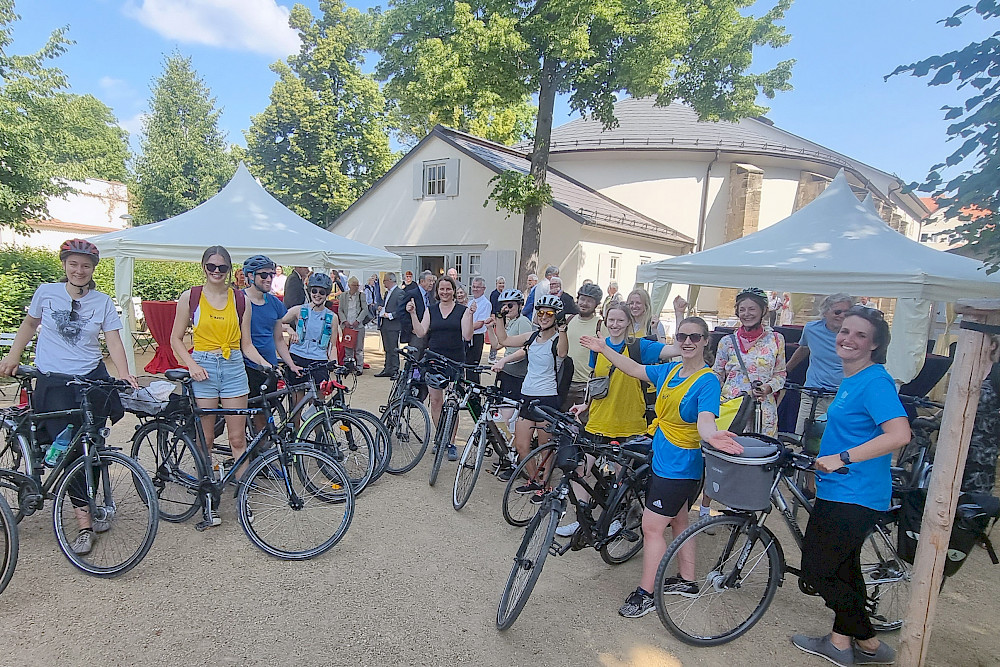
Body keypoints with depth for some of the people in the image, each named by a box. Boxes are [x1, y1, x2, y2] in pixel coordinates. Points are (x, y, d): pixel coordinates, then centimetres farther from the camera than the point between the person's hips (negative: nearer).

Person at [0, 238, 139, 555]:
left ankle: (93, 508, 21)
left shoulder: (103, 302, 1)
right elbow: (30, 323, 19)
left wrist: (124, 375, -17)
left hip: (92, 379, 1)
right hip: (53, 383, 0)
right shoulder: (46, 292, 2)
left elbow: (113, 340, -3)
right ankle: (84, 523, 0)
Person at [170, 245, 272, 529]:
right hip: (203, 368, -1)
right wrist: (192, 365, -9)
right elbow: (176, 339, 6)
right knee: (205, 439, 3)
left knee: (238, 438, 3)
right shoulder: (190, 297, 4)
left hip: (234, 367, 1)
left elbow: (246, 344, 8)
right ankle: (207, 501, 16)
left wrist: (265, 364, -8)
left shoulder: (240, 299, 7)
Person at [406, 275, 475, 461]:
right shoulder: (431, 310, 10)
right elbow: (420, 333, 1)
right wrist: (412, 314, -6)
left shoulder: (462, 310, 2)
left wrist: (470, 315, -16)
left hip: (455, 362, -3)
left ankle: (451, 443, 6)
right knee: (435, 400, 6)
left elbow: (467, 336, -7)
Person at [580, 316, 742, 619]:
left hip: (680, 466, -8)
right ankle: (686, 580, 37)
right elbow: (635, 369, 16)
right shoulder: (669, 370, 3)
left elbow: (705, 420, -32)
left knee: (651, 527, -4)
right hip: (663, 459, 8)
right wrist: (604, 349, 16)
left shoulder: (708, 381, -19)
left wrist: (712, 436, -55)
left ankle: (645, 593, 10)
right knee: (678, 521, 20)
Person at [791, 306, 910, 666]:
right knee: (843, 568, 20)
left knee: (817, 571, 0)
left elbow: (899, 435, -30)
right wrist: (825, 460, 23)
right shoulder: (851, 379, 11)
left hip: (852, 496, -10)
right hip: (841, 491, 10)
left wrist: (841, 458, -28)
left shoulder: (875, 381, -19)